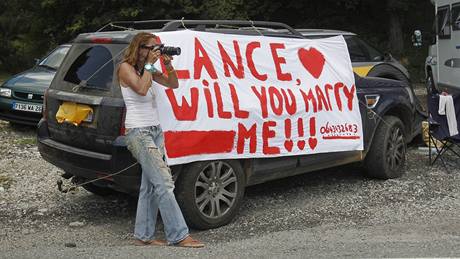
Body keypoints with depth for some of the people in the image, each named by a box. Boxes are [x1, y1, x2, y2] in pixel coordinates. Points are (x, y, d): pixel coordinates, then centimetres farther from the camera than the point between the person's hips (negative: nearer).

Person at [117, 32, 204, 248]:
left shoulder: (148, 70, 15)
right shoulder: (126, 67, -5)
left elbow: (173, 84, 12)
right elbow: (141, 89, -21)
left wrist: (168, 65, -3)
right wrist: (149, 64, -12)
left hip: (155, 131, 8)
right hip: (138, 133, -8)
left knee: (149, 186, 6)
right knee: (164, 183, -13)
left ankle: (143, 236, 11)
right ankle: (178, 236, -11)